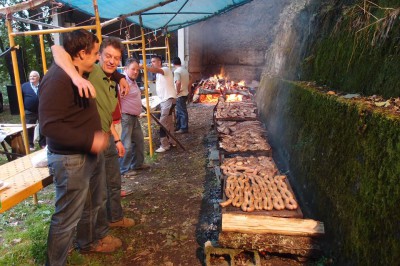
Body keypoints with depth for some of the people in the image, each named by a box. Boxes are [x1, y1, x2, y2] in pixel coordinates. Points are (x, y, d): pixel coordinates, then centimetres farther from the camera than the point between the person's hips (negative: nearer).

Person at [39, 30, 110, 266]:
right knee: (67, 218, 3)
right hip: (71, 160, -10)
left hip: (88, 155, 10)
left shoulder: (78, 74, 10)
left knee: (92, 204, 25)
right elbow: (49, 125, -27)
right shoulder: (58, 78, -22)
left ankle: (88, 242, 47)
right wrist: (90, 140, -28)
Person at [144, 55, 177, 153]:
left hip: (169, 99, -10)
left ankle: (164, 145, -6)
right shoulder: (158, 74, 18)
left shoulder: (166, 69, -11)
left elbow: (155, 70, -33)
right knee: (168, 122, 14)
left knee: (163, 122, -12)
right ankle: (171, 142, 23)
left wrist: (141, 66, -41)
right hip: (163, 100, 10)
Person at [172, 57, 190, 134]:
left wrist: (177, 91, -19)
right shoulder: (185, 70, 11)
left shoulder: (177, 71, -16)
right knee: (179, 111, 17)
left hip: (180, 95, -9)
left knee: (182, 112, -2)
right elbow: (188, 83, 16)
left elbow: (178, 82, -31)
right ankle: (178, 126, 26)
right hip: (185, 93, 9)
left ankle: (184, 128, 5)